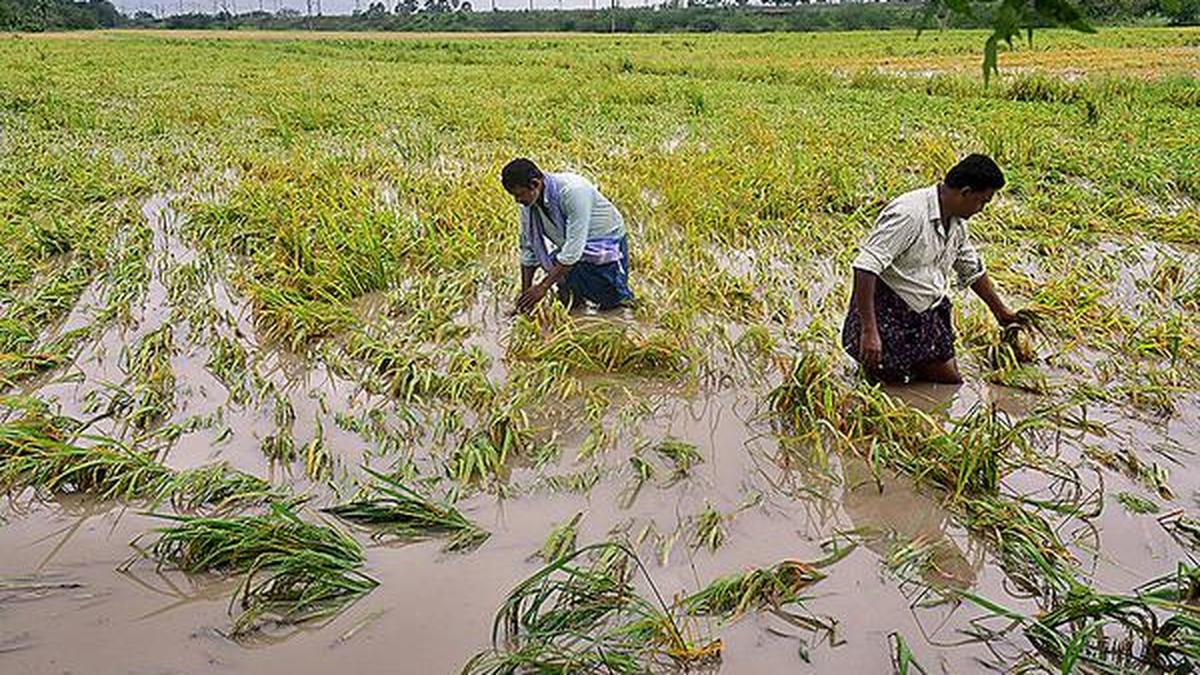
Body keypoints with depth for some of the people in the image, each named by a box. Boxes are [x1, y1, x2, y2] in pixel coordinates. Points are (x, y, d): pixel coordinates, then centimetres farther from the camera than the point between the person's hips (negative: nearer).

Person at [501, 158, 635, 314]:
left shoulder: (573, 190, -32)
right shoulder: (528, 204, -11)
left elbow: (574, 249, -34)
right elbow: (529, 250, 0)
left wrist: (543, 286, -34)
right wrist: (525, 294, -3)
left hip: (607, 245, -7)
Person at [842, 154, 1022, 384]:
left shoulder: (957, 223, 4)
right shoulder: (909, 214, -25)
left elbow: (973, 270, 23)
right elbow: (866, 267, -32)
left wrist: (1001, 311, 34)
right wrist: (869, 330, -36)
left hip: (929, 312, 8)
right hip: (889, 311, -8)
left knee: (950, 381, 7)